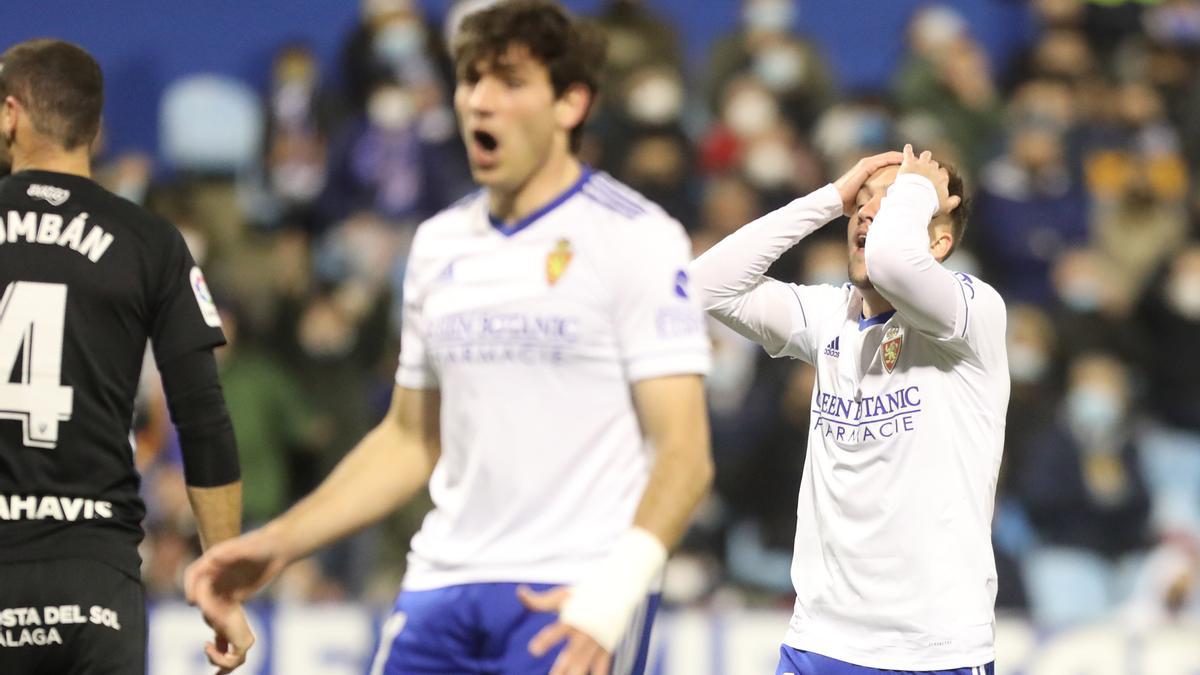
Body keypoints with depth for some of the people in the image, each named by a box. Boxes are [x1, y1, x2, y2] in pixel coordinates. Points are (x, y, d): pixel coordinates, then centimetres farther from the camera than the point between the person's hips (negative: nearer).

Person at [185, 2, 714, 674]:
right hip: (442, 589, 6)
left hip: (572, 600, -6)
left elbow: (685, 453, -11)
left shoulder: (636, 239, -5)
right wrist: (278, 543, 13)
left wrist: (613, 595, -26)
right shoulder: (440, 243, 14)